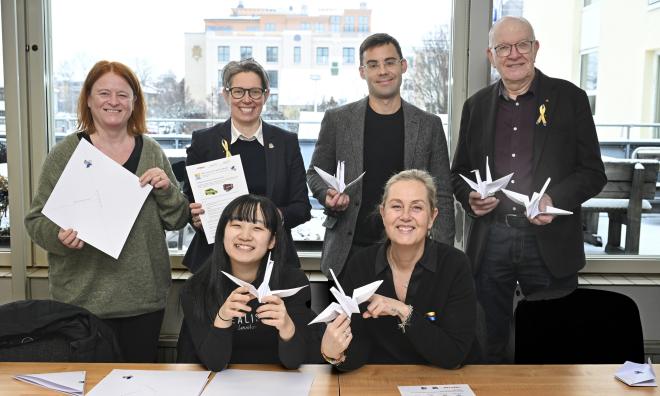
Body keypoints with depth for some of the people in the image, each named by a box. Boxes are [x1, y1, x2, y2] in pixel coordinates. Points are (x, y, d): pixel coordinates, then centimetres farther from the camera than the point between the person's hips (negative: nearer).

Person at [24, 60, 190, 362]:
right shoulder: (64, 154, -1)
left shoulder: (152, 152, 5)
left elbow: (177, 221, 6)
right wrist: (60, 236, -19)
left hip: (144, 295, 2)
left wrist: (166, 188, -12)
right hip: (82, 297, -2)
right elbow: (36, 220, 1)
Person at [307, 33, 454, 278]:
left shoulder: (429, 125, 4)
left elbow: (442, 196, 5)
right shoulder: (337, 120, 3)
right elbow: (315, 172, 12)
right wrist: (328, 195, -11)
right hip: (348, 252, 0)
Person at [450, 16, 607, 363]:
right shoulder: (476, 106, 10)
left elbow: (593, 172, 2)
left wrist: (555, 199, -16)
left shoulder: (569, 98, 3)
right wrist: (470, 197, -6)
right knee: (489, 346, 12)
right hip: (489, 241, 2)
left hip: (549, 240, -2)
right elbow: (458, 173, 15)